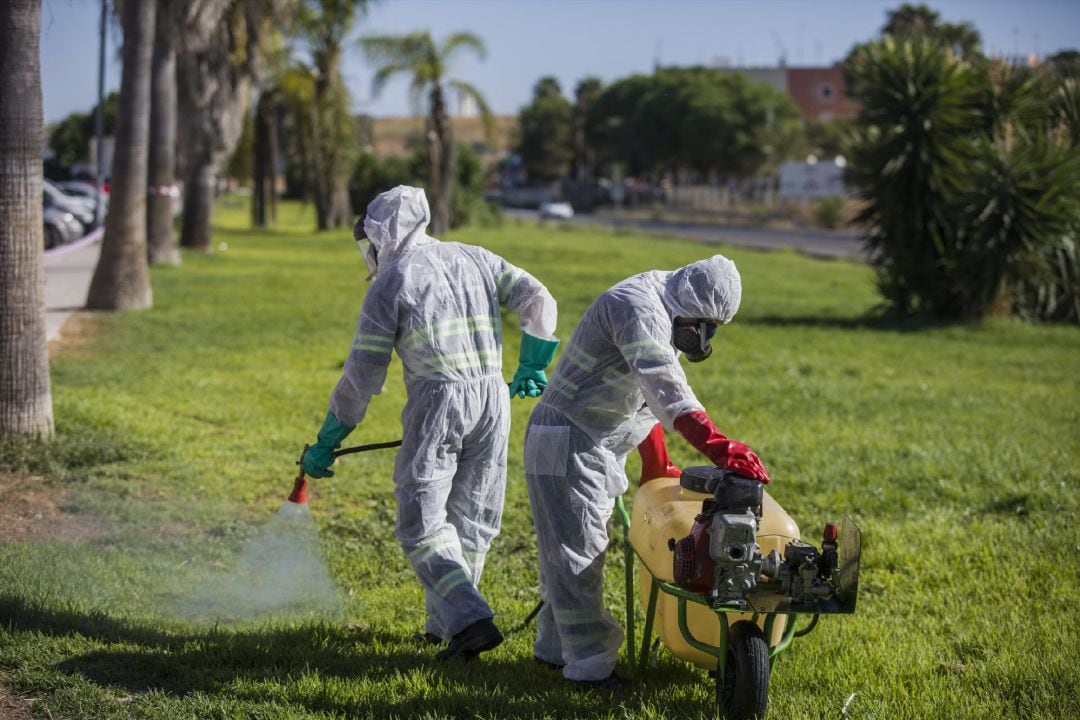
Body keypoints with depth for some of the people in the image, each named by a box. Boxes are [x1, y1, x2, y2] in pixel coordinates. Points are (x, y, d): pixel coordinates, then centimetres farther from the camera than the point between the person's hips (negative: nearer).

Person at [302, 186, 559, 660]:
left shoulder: (389, 284, 1)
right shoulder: (476, 259, 16)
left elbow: (362, 375, 0)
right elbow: (538, 300, 8)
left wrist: (326, 442, 7)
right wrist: (532, 364, 17)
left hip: (437, 401, -5)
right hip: (494, 395, 6)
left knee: (422, 523, -2)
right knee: (471, 519, 14)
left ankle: (470, 619, -16)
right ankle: (443, 623, 19)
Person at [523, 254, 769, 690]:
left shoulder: (660, 315, 12)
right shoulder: (638, 309, -23)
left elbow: (646, 394, 23)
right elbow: (668, 390, -38)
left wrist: (658, 465, 26)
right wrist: (716, 445, -48)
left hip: (592, 449, 10)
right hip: (566, 446, -10)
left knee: (571, 553, 17)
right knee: (577, 555, -8)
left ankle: (555, 648, 27)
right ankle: (589, 666, -7)